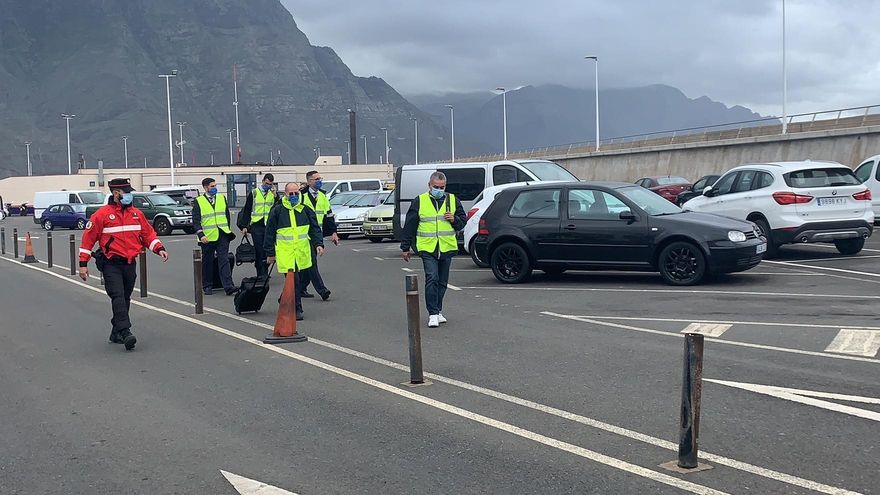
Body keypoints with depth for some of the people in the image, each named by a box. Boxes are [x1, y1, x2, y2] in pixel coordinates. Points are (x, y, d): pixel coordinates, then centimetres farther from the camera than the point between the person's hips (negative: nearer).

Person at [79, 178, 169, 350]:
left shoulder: (137, 214, 9)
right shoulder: (102, 214, -6)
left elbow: (148, 233, 15)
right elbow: (88, 237, -4)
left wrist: (159, 248, -2)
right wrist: (83, 263, -6)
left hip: (130, 264, 6)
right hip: (111, 264, -5)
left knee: (125, 299, 11)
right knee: (118, 297, -16)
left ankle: (116, 334, 23)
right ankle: (125, 333, -22)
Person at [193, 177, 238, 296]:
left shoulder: (222, 198, 12)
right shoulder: (198, 201, 0)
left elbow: (227, 215, 19)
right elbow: (196, 221, -4)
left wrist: (228, 230, 16)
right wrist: (201, 235, -15)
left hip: (222, 236, 2)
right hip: (207, 237, -2)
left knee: (224, 261, -6)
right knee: (207, 262, 8)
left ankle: (229, 287, -12)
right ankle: (207, 286, 21)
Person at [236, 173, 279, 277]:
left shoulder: (273, 194, 8)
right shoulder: (254, 193, 4)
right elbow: (247, 210, 7)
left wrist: (275, 196, -13)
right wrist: (244, 226, 2)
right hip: (256, 226, -1)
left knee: (267, 252, 5)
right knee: (259, 252, 0)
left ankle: (265, 273, 16)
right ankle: (260, 275, 4)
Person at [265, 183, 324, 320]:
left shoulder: (305, 210, 7)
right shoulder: (277, 211, -1)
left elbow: (315, 229, 11)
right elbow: (269, 233, 4)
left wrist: (319, 244, -3)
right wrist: (270, 253, 4)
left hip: (302, 252, 4)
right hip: (285, 252, -4)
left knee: (298, 279, 12)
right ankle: (296, 309, -3)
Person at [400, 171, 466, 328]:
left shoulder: (453, 200, 9)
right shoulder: (419, 202, 3)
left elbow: (463, 220, 16)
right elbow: (409, 225, 7)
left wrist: (454, 219, -7)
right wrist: (405, 247, 6)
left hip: (447, 249, 3)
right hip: (427, 249, -3)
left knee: (442, 282, 10)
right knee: (431, 279, -14)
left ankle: (438, 311, 23)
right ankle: (433, 314, -12)